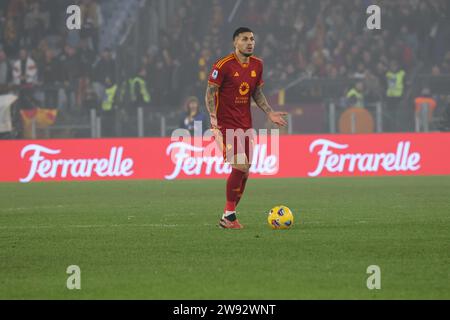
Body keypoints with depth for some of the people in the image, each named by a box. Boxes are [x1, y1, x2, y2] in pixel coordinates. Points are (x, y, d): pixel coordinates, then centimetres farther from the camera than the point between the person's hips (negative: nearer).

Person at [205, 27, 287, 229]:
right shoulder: (223, 65, -12)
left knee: (243, 171, 5)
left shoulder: (257, 65, 8)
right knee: (240, 166, -19)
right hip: (225, 124, -7)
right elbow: (210, 93, -10)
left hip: (245, 125, 7)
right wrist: (213, 116, -23)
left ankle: (228, 218, 15)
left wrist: (269, 113, 9)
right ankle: (229, 216, -9)